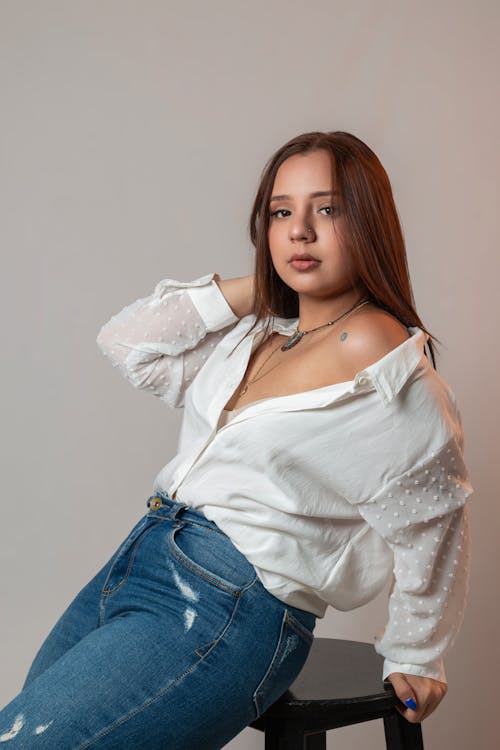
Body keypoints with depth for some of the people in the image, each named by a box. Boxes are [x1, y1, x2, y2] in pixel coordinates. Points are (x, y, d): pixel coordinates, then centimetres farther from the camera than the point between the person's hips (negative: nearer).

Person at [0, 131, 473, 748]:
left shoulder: (382, 361, -13)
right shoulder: (255, 334, 11)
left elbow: (432, 535, -6)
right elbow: (127, 344, 10)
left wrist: (414, 658, 7)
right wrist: (250, 289, 4)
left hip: (231, 610, -8)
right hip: (140, 558, 8)